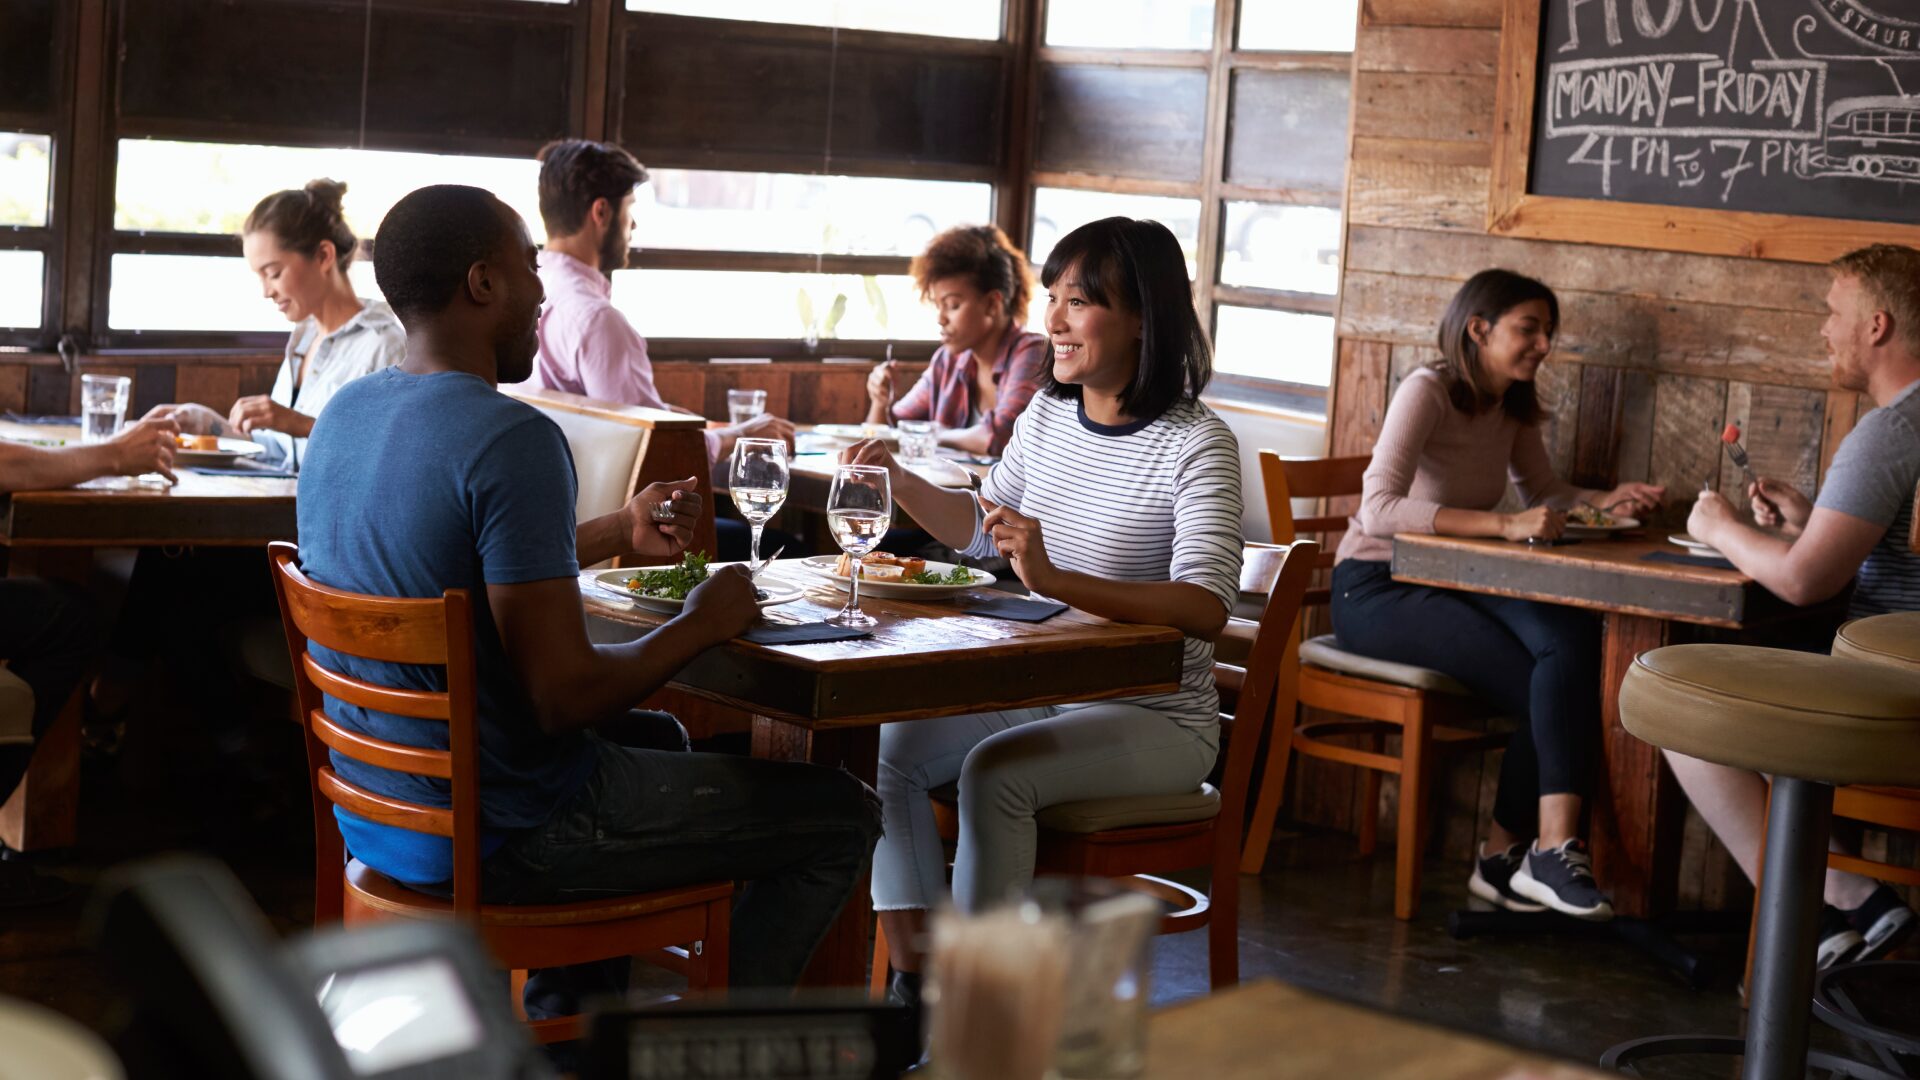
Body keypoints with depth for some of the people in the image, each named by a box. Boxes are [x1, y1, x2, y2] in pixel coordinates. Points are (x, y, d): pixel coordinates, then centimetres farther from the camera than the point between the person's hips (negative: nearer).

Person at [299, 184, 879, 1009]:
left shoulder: (343, 414, 4)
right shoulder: (514, 440, -25)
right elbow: (564, 695, -27)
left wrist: (618, 532, 22)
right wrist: (701, 624, -11)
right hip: (495, 840, -9)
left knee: (658, 737, 37)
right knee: (841, 817, 5)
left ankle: (561, 1012, 40)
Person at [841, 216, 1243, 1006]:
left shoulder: (1195, 445, -16)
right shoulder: (1047, 415, 5)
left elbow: (1206, 608, -30)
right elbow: (980, 530, 21)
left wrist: (1056, 579, -42)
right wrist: (900, 484, 2)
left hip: (1154, 718, -7)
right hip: (1036, 691, 7)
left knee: (995, 771, -29)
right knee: (887, 746, -10)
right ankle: (915, 978, -6)